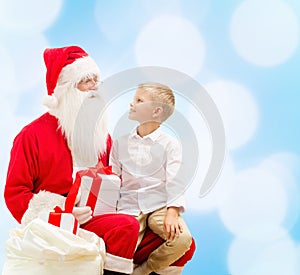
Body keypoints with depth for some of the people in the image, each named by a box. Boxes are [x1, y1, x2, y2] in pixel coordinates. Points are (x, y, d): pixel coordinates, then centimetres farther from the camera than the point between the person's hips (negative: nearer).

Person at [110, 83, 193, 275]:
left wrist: (172, 212, -21)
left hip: (159, 206, -1)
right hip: (129, 207, 1)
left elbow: (175, 181, -6)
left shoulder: (169, 144, 2)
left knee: (182, 239, -27)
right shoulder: (120, 143, 13)